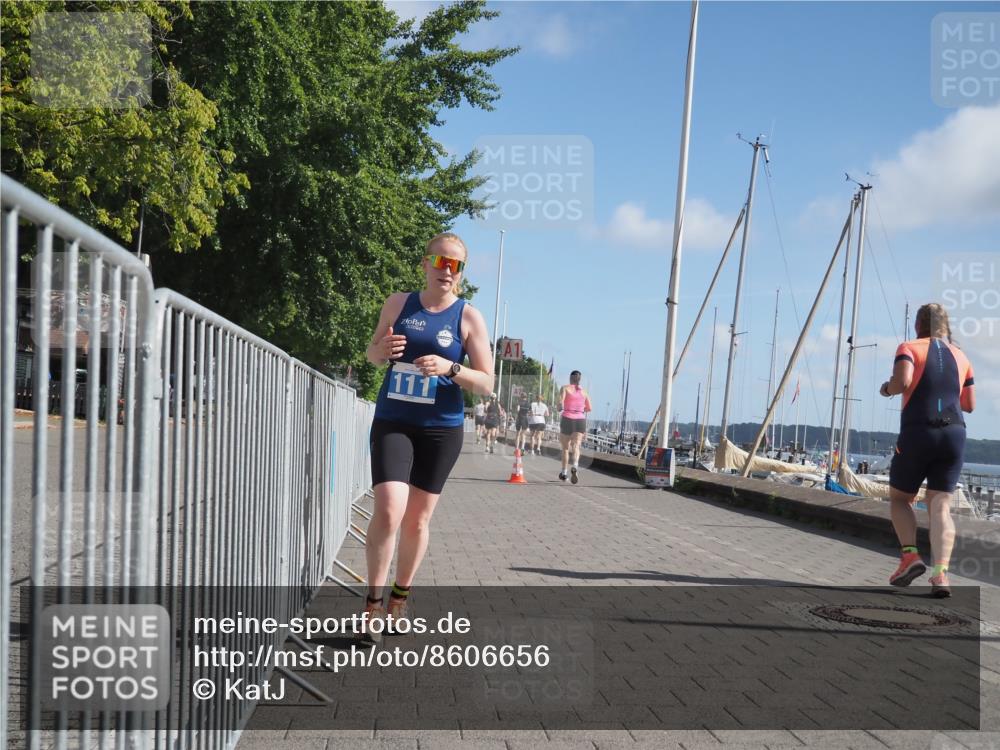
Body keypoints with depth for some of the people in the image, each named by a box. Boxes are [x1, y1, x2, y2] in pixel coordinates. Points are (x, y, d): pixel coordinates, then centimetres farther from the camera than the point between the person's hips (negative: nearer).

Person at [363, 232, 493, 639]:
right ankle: (373, 601, -1)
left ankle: (399, 598, 29)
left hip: (441, 428, 0)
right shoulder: (398, 302, 3)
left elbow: (486, 383, -4)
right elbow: (372, 354, 16)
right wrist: (382, 349, -9)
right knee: (388, 510, -17)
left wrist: (450, 368, -23)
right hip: (392, 422, 0)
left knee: (417, 519, 10)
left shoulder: (469, 317, -3)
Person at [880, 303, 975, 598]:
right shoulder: (960, 356, 16)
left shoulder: (910, 348, 2)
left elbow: (902, 380, -17)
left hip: (917, 433, -3)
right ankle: (941, 572, -15)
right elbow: (970, 404, 18)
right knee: (940, 506, 1)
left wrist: (887, 388, 3)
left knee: (899, 498, 15)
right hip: (955, 434, 4)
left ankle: (910, 555, -4)